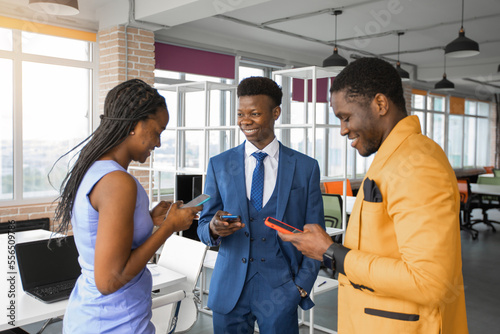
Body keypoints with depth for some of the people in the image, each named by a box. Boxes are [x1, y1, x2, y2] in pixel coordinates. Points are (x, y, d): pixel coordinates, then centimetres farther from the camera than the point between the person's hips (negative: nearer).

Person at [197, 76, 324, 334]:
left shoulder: (306, 167, 0)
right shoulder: (219, 165, 3)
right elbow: (203, 227, 4)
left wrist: (302, 284, -5)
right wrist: (213, 228, -18)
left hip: (280, 292, -1)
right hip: (229, 291, 2)